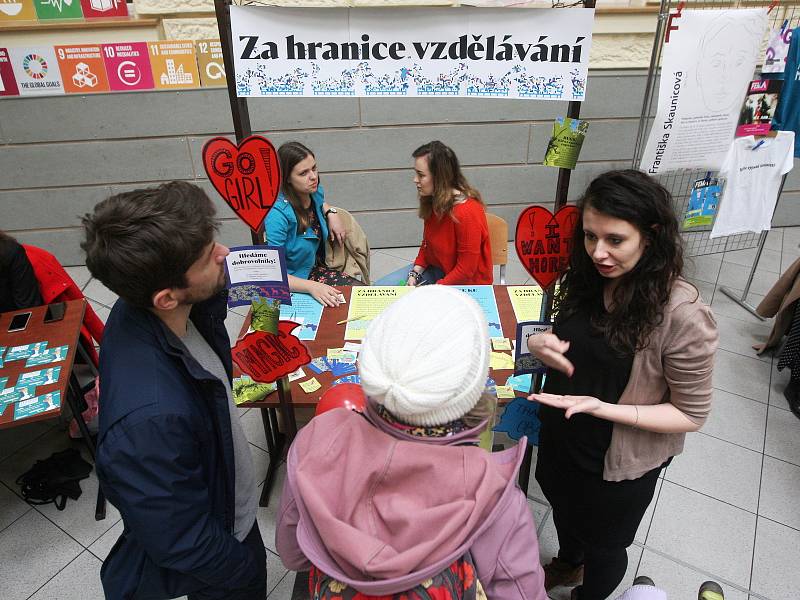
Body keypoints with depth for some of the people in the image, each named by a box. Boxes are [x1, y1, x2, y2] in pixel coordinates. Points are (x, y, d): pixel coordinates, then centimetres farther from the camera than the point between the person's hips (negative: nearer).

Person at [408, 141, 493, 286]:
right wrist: (415, 273, -4)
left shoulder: (467, 212, -27)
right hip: (436, 269, 7)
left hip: (467, 284, -7)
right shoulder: (432, 201, -2)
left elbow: (466, 270, -22)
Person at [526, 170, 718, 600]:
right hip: (560, 437, 6)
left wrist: (602, 407, -33)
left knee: (604, 545, 23)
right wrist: (539, 343, -19)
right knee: (564, 509, 33)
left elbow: (691, 414, -20)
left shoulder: (682, 315, -30)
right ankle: (567, 565, 66)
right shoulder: (587, 278, -12)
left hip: (618, 465, -5)